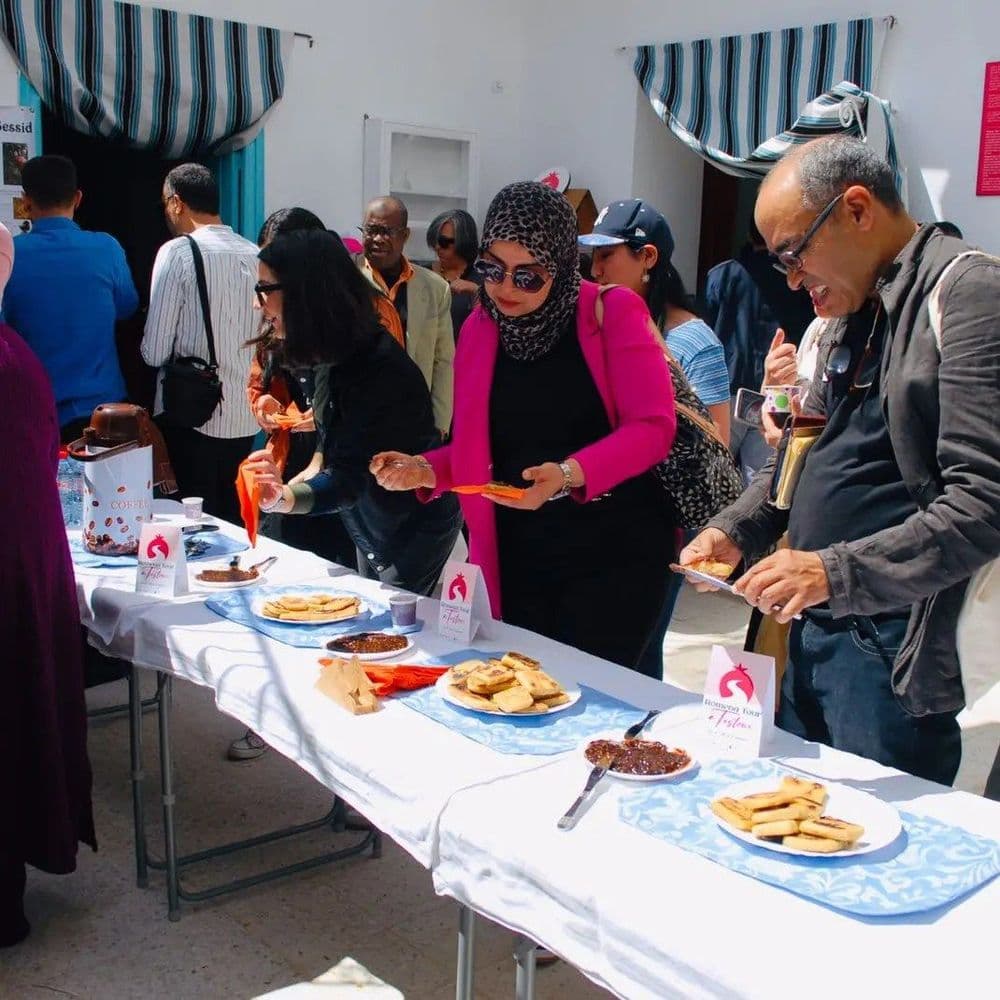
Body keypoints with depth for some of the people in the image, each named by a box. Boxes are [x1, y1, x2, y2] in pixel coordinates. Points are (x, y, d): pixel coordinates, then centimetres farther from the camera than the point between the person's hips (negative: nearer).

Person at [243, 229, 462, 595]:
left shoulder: (378, 367, -31)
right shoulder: (331, 356, -4)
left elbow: (349, 478, -37)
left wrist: (286, 497, -54)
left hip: (416, 529, -9)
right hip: (372, 527, 9)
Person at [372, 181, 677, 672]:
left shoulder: (611, 313, -6)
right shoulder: (479, 328, 8)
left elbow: (652, 426, -12)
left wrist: (569, 475, -26)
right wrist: (425, 471, -4)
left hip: (613, 556, -4)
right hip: (516, 562, 4)